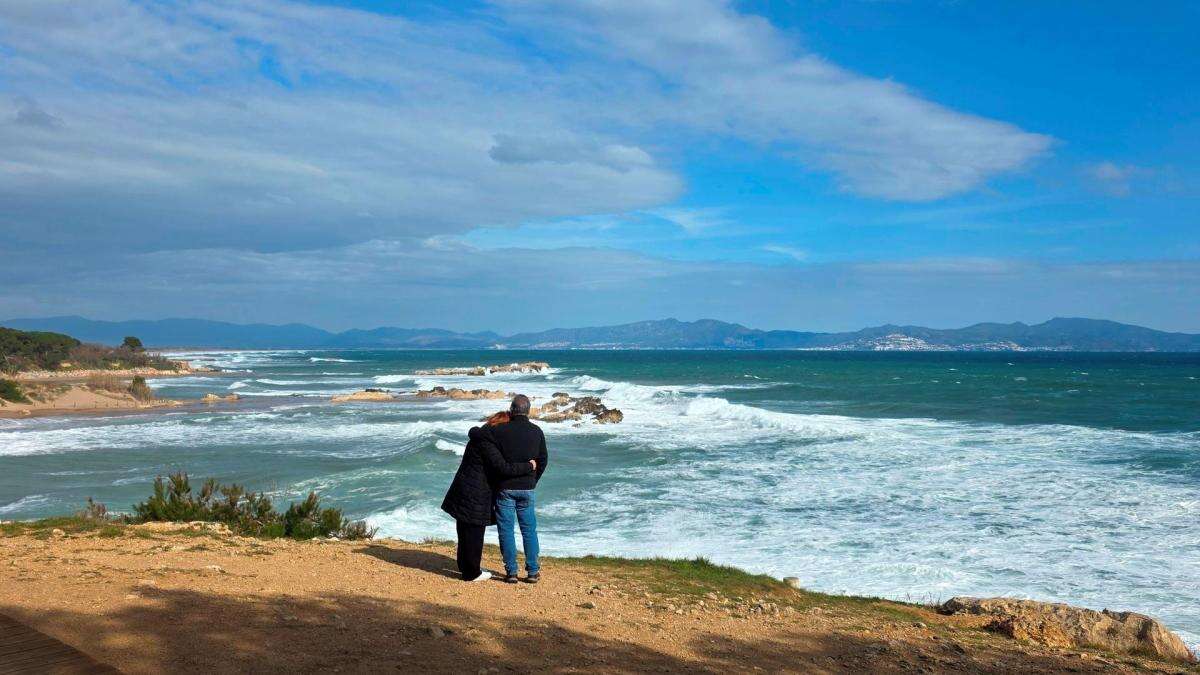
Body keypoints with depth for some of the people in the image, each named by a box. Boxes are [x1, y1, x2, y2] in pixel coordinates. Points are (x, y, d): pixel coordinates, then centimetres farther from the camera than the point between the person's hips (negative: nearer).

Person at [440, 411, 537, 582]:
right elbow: (503, 468, -28)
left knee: (466, 532, 20)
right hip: (474, 496, -10)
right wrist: (528, 466, -19)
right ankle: (471, 573, 12)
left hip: (465, 493, 10)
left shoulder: (481, 437, 11)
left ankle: (465, 566, 35)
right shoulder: (486, 443, -21)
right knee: (473, 533, 1)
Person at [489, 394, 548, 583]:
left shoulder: (499, 431, -11)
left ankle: (511, 571, 8)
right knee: (529, 529, 12)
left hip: (504, 488, -3)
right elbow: (543, 461, 8)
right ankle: (533, 571, 12)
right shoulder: (537, 432, 1)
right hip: (527, 489, 3)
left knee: (506, 529, 6)